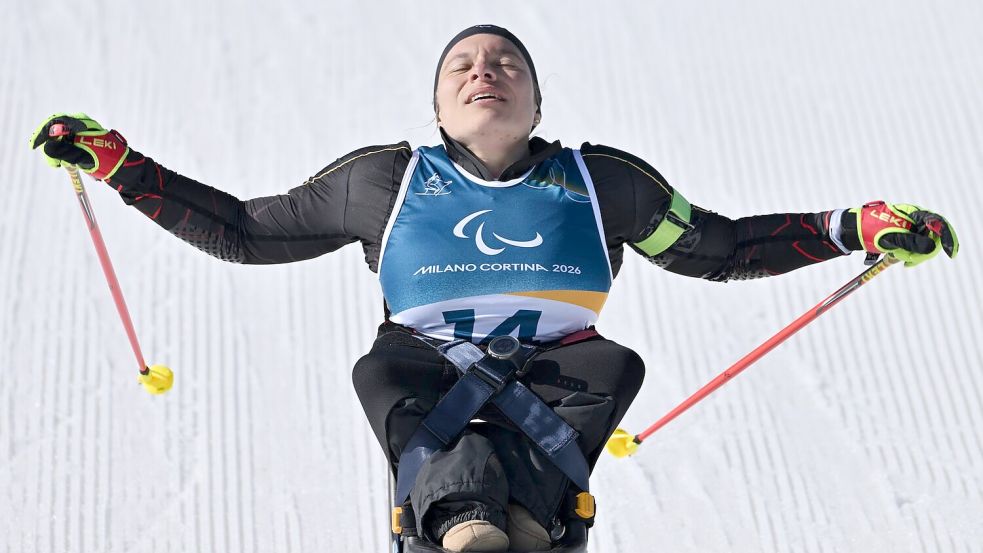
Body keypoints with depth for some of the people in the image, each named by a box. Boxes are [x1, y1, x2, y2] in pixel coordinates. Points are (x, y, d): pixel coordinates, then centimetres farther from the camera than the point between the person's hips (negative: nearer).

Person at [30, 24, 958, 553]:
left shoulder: (601, 182, 11)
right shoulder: (381, 180, 9)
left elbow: (717, 247, 20)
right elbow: (243, 230, 16)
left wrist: (857, 226, 9)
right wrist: (117, 163, 8)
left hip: (555, 383, 1)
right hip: (430, 379, 0)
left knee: (614, 361, -28)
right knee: (381, 371, -31)